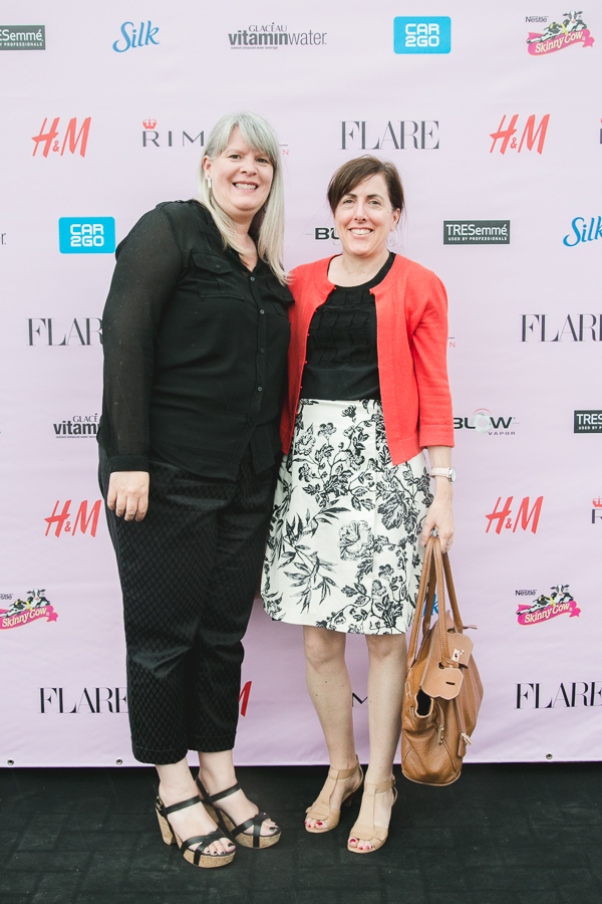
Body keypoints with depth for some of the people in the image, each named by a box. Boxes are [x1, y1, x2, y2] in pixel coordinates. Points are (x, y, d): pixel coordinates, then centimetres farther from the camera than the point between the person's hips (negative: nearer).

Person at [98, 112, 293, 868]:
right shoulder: (170, 230, -5)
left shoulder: (265, 265, 15)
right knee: (164, 631, 5)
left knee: (224, 629, 14)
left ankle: (219, 778, 29)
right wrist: (128, 458, -19)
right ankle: (173, 793, 21)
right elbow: (125, 340, -13)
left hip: (246, 482, 7)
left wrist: (274, 466, 14)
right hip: (167, 477, -6)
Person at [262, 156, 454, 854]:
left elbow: (433, 392, 0)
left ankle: (379, 782, 22)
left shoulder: (418, 287, 3)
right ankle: (340, 768, 29)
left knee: (384, 634, 3)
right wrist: (279, 462, 6)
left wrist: (441, 490, -5)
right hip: (311, 461, 3)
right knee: (319, 636, 7)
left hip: (384, 463, -3)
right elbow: (284, 382, 13)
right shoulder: (302, 284, 12)